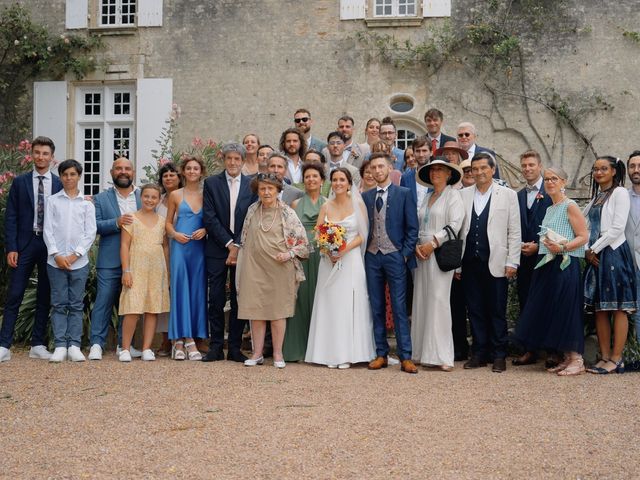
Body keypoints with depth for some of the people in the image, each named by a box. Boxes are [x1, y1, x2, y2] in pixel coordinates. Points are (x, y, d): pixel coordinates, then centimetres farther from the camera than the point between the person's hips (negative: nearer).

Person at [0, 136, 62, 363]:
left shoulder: (60, 185, 4)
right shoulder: (20, 182, 4)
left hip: (51, 245, 1)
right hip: (24, 244, -1)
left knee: (45, 297, 7)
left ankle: (38, 345, 15)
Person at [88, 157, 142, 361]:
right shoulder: (101, 198, 7)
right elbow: (95, 225, -4)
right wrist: (117, 223, -18)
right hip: (110, 260, -2)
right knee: (104, 300, -4)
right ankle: (97, 344, 0)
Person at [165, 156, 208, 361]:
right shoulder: (175, 195, 7)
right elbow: (168, 222, 12)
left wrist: (205, 230, -8)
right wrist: (175, 234, -6)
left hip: (199, 247, 1)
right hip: (180, 246, -1)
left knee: (197, 292, 1)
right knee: (179, 290, -4)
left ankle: (191, 339, 6)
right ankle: (178, 340, 0)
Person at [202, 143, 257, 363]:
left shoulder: (252, 185, 5)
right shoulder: (211, 183, 3)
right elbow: (209, 218, -4)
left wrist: (238, 247, -8)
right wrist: (229, 244, -9)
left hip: (243, 249, 1)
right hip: (217, 249, -1)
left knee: (239, 300, 3)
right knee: (216, 300, 1)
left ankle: (235, 348, 11)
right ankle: (216, 347, 9)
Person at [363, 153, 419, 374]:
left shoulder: (404, 194, 2)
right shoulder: (365, 196, 11)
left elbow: (412, 227, -1)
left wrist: (406, 254, -7)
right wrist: (362, 252, 2)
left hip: (395, 256, -4)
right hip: (372, 256, 4)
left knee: (399, 308, -5)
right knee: (376, 308, 6)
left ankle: (405, 357, -2)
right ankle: (381, 354, 13)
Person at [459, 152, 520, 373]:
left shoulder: (508, 195, 3)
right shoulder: (463, 194, 9)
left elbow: (514, 232, 1)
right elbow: (457, 228, 8)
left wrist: (512, 262, -5)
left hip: (495, 263, -2)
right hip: (470, 262, 3)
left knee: (497, 310, 2)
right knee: (475, 309, 8)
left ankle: (499, 355, 12)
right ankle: (479, 353, 17)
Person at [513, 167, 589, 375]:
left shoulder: (570, 206, -6)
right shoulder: (549, 209, 18)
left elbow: (583, 236, -11)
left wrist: (562, 247, -22)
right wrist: (539, 246, 9)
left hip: (565, 265, -8)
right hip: (548, 265, 8)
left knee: (566, 309, -7)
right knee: (551, 311, 7)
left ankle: (577, 360, 1)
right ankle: (567, 358, 15)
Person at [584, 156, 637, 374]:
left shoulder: (619, 193, -3)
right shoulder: (596, 197, 18)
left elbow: (617, 228, -11)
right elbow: (585, 225, 18)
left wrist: (594, 249, -9)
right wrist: (587, 251, 1)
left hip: (614, 253, -7)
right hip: (595, 256, 7)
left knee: (618, 308, -5)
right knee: (599, 309, 5)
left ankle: (616, 359, -5)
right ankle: (605, 357, 8)